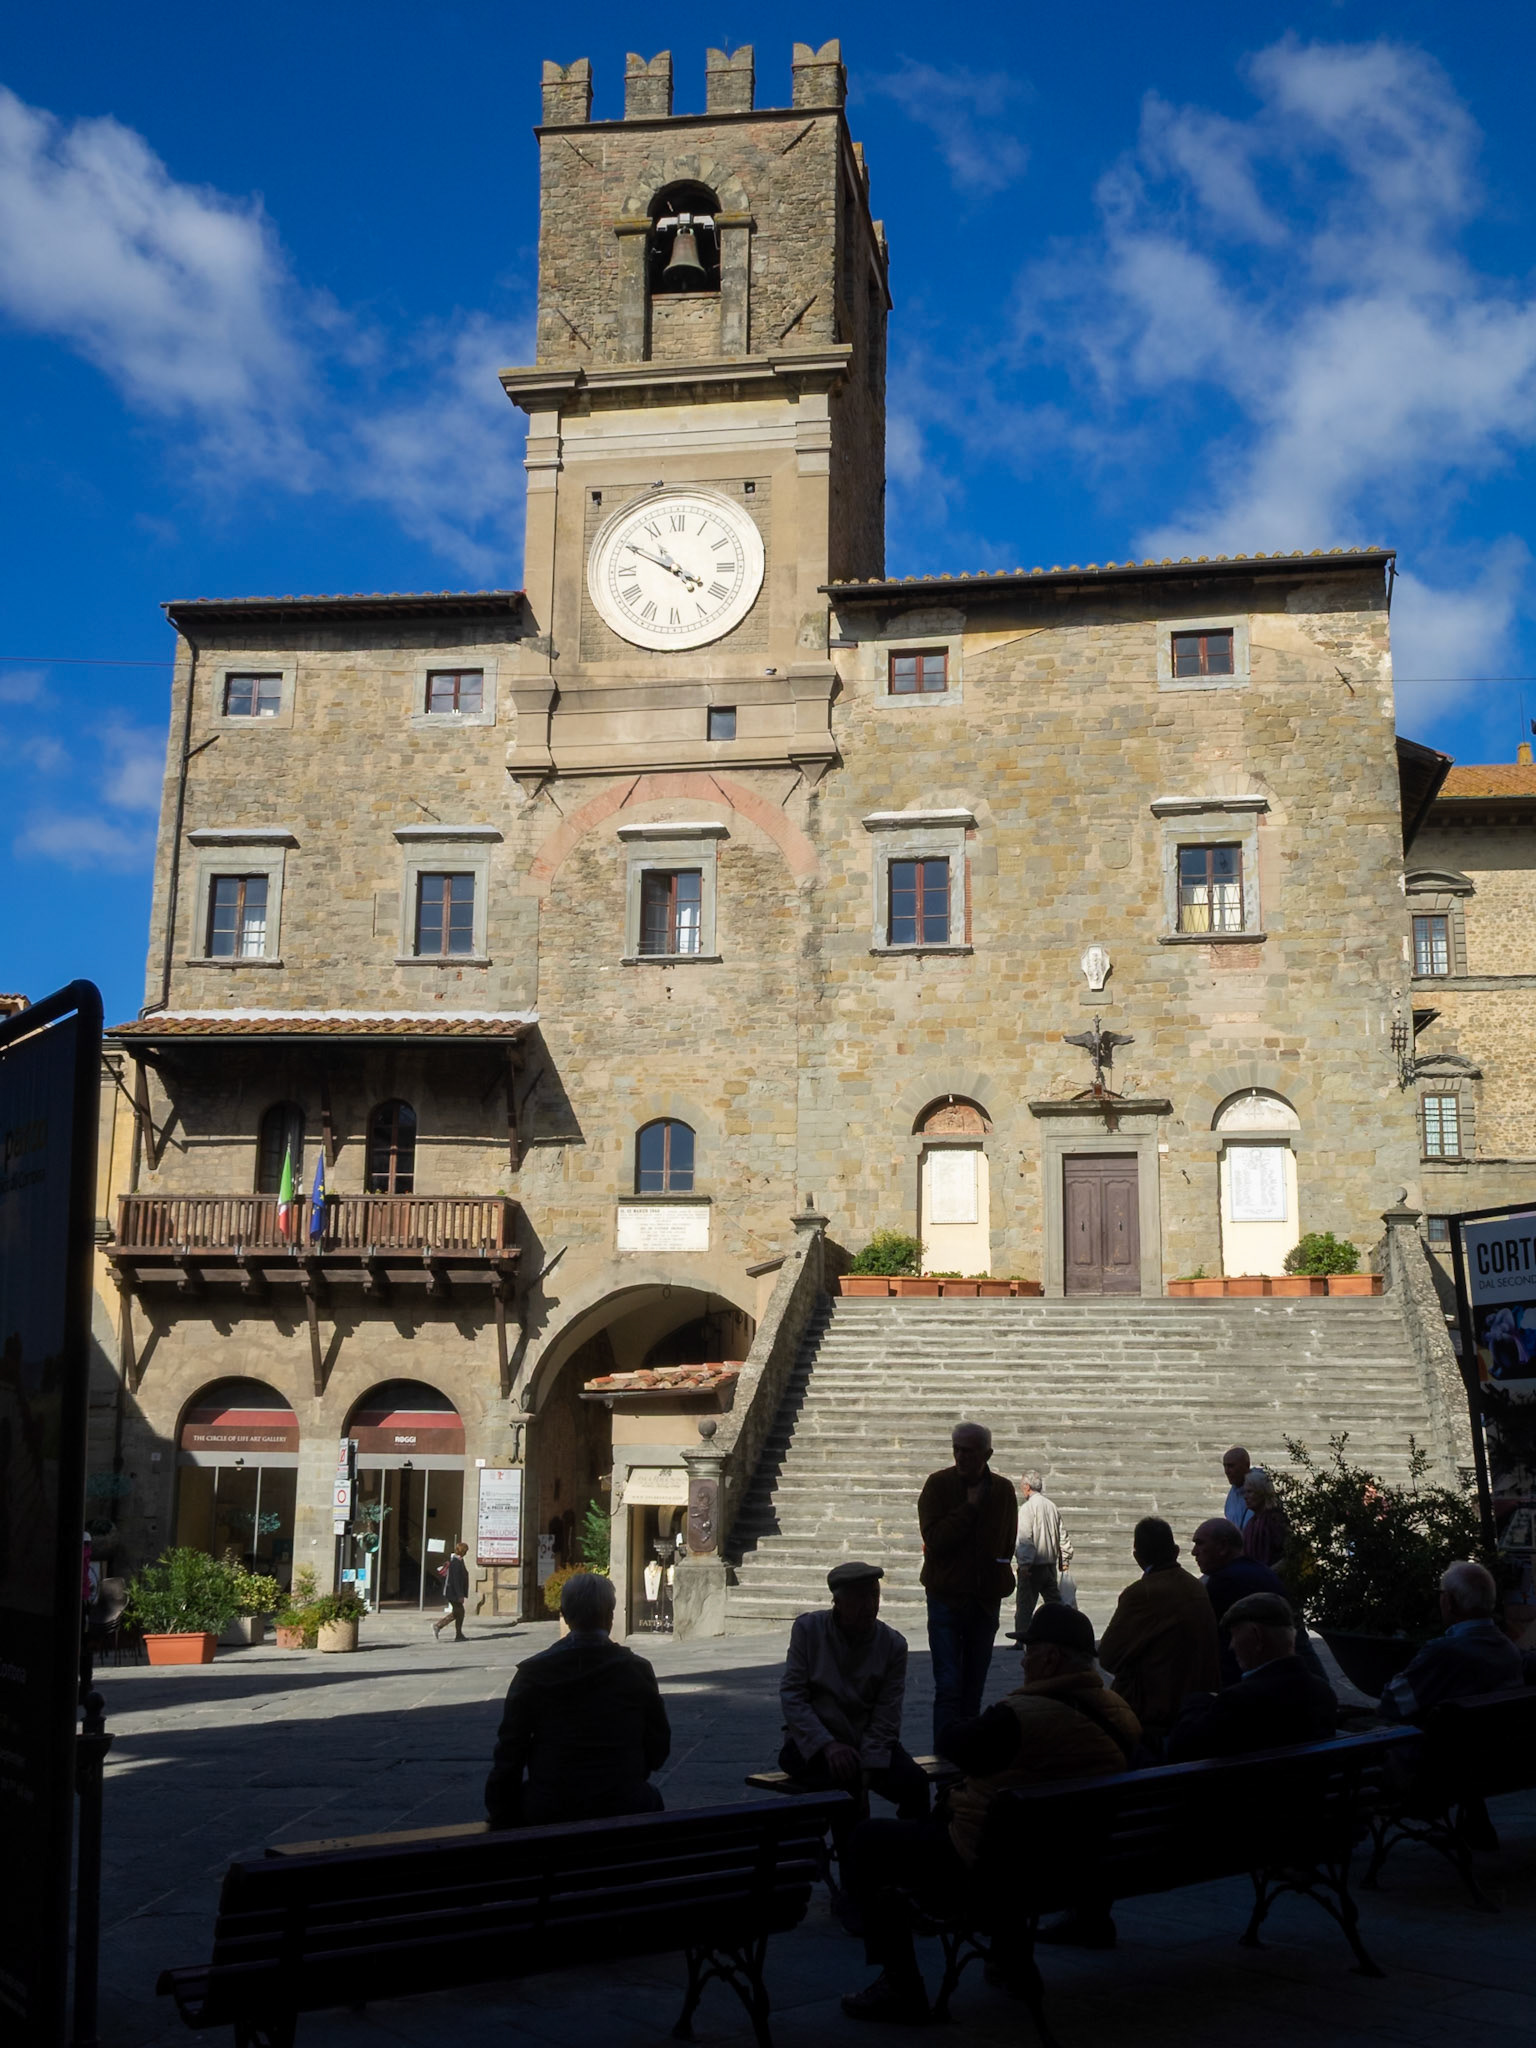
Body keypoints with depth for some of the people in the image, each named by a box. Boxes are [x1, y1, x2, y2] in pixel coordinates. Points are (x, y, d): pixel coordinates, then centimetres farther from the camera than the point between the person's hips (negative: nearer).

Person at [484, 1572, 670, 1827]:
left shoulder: (533, 1672, -6)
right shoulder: (638, 1670, -4)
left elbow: (508, 1754, -3)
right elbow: (658, 1751, 3)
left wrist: (500, 1816, 8)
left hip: (547, 1815, 0)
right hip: (621, 1808, 0)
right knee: (651, 1798, 32)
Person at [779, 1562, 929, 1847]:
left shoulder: (893, 1645, -2)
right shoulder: (808, 1629, -4)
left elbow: (885, 1719, -5)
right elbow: (791, 1695, -9)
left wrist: (868, 1769, -18)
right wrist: (828, 1745, -23)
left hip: (868, 1742, 2)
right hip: (813, 1743, -2)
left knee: (915, 1783, -24)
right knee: (843, 1783, -33)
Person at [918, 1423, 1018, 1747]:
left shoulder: (1003, 1490, 3)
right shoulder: (938, 1484, -6)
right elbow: (934, 1538, -16)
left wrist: (997, 1581, 5)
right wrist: (970, 1507, -16)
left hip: (985, 1600, 3)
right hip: (946, 1598, -3)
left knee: (974, 1690, 10)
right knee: (948, 1687, -9)